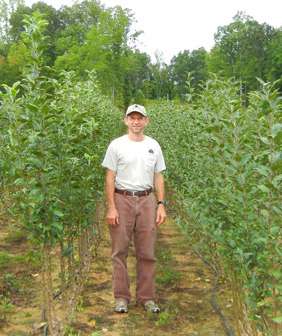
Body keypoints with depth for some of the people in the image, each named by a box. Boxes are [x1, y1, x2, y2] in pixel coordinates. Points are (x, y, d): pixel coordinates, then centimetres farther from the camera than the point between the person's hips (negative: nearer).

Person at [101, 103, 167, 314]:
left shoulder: (153, 146, 10)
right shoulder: (117, 145, 0)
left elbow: (158, 177, 11)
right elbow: (110, 177, -2)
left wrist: (161, 204, 2)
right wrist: (111, 207, -10)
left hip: (146, 200, 3)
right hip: (122, 200, -2)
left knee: (147, 253, 7)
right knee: (120, 251, 3)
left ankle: (146, 298, 20)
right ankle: (121, 298, 16)